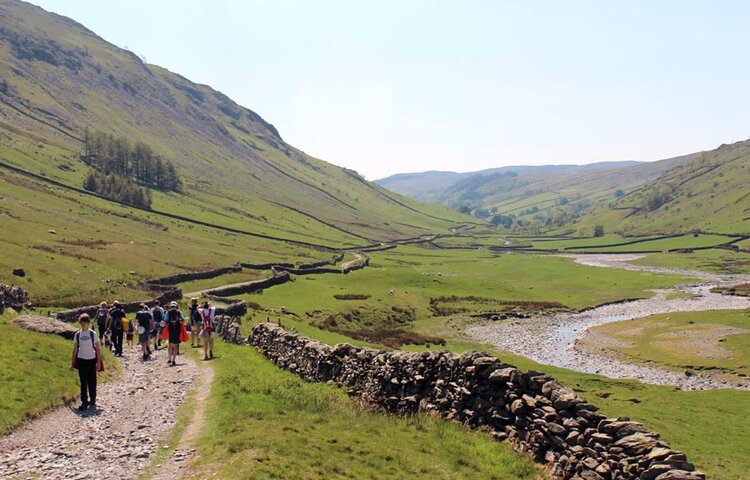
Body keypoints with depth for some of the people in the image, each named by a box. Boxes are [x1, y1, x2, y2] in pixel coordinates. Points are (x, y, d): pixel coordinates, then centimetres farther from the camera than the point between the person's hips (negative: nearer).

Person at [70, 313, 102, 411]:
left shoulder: (93, 334, -4)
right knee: (83, 382, 5)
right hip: (81, 360, 2)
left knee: (92, 382, 3)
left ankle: (92, 402, 16)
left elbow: (98, 349, -2)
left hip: (91, 360, -2)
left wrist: (98, 362, -6)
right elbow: (75, 349, 7)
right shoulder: (77, 334, 2)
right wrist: (72, 362, 6)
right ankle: (84, 402, 12)